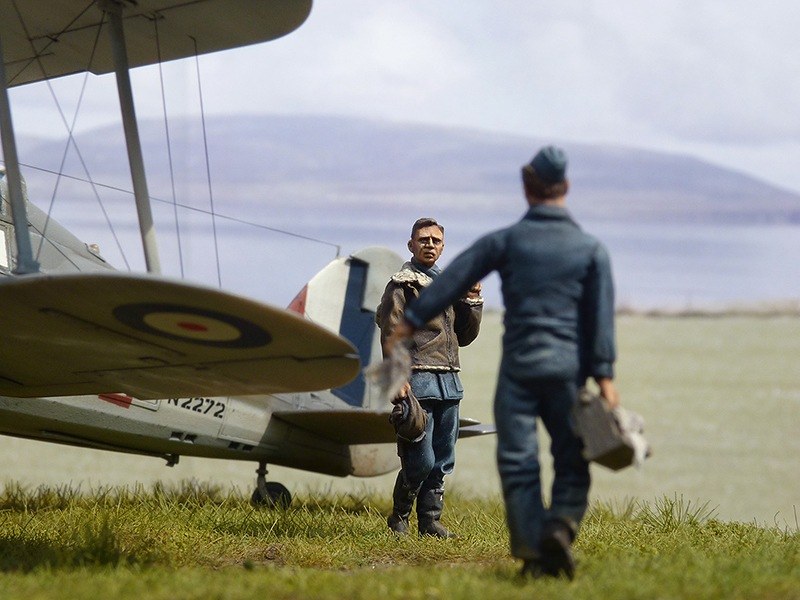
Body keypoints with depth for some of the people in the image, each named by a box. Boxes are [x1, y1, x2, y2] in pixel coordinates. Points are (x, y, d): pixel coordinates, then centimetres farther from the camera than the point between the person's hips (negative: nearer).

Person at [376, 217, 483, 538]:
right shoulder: (402, 284, -1)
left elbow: (465, 336, 22)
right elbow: (391, 335, -9)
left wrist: (472, 299, 8)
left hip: (449, 382, 7)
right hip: (419, 381, -7)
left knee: (443, 461, 7)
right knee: (421, 461, -9)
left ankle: (430, 520, 14)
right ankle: (398, 518, 7)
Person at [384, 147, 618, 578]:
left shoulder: (506, 241, 4)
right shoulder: (591, 249, 5)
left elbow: (452, 280, 4)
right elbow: (602, 315, -1)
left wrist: (410, 322, 11)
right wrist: (604, 376, -3)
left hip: (518, 366, 0)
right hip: (568, 368, 0)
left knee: (517, 462, 1)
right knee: (571, 462, 7)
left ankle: (532, 552, -8)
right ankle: (561, 526, -19)